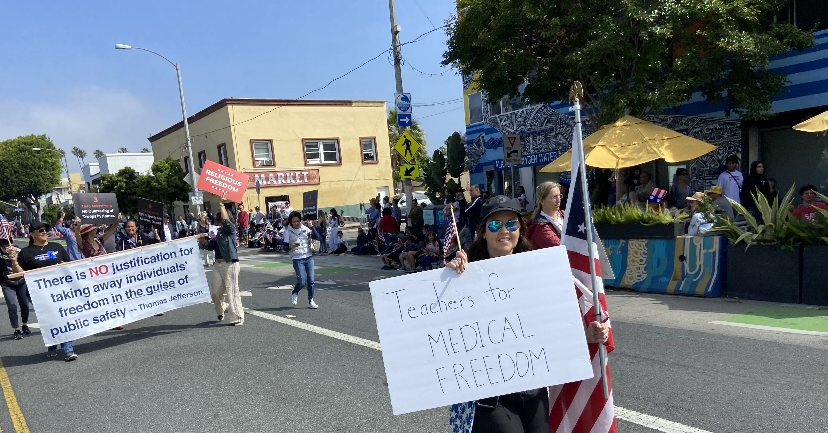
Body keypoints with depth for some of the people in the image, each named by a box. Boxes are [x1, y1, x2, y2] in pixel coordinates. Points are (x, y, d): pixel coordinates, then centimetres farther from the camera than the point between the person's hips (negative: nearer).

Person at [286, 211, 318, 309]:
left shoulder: (306, 229, 5)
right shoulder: (288, 231, -2)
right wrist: (292, 245, -25)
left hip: (309, 257, 3)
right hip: (297, 259, -3)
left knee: (310, 280, 1)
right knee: (302, 281, -8)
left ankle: (311, 301, 14)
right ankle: (294, 293, 24)